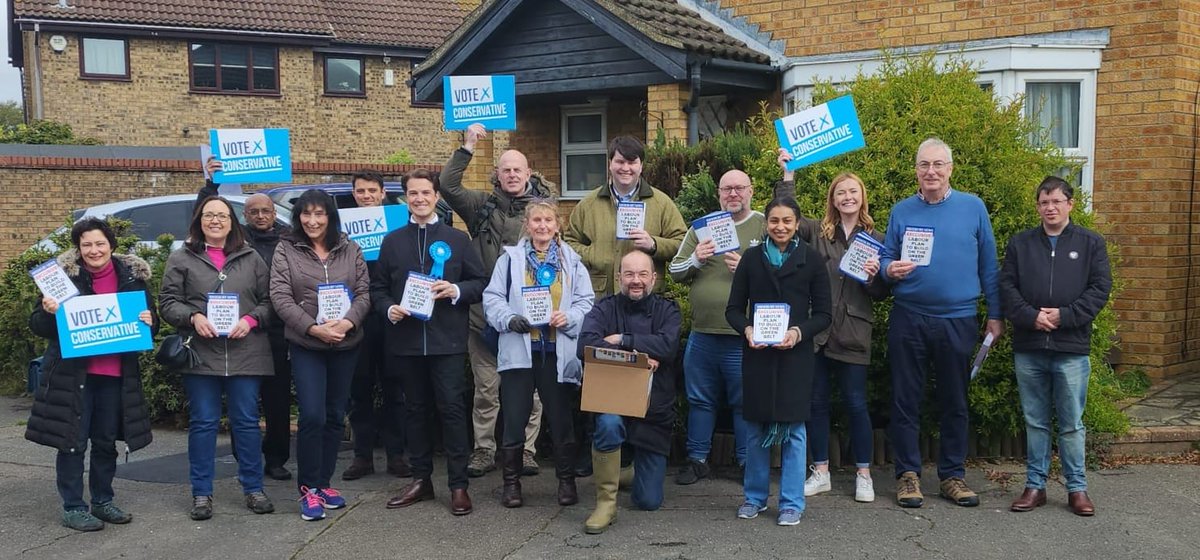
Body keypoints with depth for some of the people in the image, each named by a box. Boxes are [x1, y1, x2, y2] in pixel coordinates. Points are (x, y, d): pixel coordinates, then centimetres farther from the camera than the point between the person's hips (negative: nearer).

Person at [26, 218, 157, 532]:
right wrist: (49, 312, -24)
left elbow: (150, 320, 12)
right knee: (72, 441, 2)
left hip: (116, 374, 3)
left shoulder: (132, 275, 3)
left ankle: (103, 501, 26)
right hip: (73, 374, -3)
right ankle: (73, 508, 13)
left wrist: (149, 321, -11)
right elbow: (37, 326, -3)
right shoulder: (63, 275, -5)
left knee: (106, 441, 13)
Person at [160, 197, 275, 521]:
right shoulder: (182, 259, 7)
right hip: (200, 354, -1)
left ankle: (253, 488, 17)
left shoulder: (251, 259, 10)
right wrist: (193, 317, -14)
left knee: (247, 421, 6)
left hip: (245, 353, 1)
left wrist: (251, 319, -10)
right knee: (203, 423, 5)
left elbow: (268, 300, 8)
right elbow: (167, 301, 3)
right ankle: (202, 493, 15)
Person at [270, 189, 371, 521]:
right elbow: (280, 297, -7)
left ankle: (323, 482, 22)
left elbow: (363, 292, 2)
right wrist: (314, 328, -18)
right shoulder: (286, 250, 0)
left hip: (346, 344, 3)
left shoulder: (350, 250, 6)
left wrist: (347, 322, -16)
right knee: (312, 416, -10)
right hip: (306, 346, -3)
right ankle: (308, 489, 2)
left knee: (335, 416, 9)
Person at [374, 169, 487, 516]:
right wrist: (389, 309, -6)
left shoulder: (457, 239, 7)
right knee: (416, 409, 10)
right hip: (406, 339, 3)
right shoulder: (392, 241, 12)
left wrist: (456, 290, -13)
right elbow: (378, 288, 13)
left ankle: (458, 485, 2)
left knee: (452, 408, -5)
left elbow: (480, 283, 5)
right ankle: (421, 479, 21)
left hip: (447, 340, -2)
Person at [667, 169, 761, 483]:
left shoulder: (766, 227, 2)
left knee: (746, 402, 7)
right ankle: (697, 460, 25)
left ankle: (748, 462, 20)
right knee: (700, 400, 13)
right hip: (702, 334, 4)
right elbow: (675, 272, 9)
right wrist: (695, 259, -10)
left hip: (744, 337, -3)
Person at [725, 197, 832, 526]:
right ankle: (755, 496, 21)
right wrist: (746, 329, -12)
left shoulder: (811, 259, 3)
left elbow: (823, 314, 2)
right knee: (756, 427, 7)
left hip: (795, 354, -1)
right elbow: (734, 308, 8)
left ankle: (792, 503, 11)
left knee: (793, 428, 0)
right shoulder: (752, 258, 7)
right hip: (756, 353, 2)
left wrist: (798, 332, -15)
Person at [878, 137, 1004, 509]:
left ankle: (952, 475, 20)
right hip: (908, 319, 0)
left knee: (955, 402, 8)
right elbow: (885, 259, 10)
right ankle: (908, 474, 14)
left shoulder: (973, 208, 3)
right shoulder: (901, 211, 5)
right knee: (906, 400, 4)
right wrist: (890, 270, -14)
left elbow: (988, 265, 6)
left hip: (958, 320, 0)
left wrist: (995, 315, 5)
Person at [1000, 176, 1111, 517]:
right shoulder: (1020, 244, 10)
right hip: (1028, 349, 2)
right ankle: (1035, 485, 17)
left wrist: (1064, 316, -13)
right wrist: (1031, 316, -13)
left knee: (1072, 423, 4)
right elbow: (1007, 287, 3)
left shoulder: (1091, 243, 6)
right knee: (1035, 421, 9)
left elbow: (1100, 288, -2)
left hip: (1072, 349, -2)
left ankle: (1077, 488, 15)